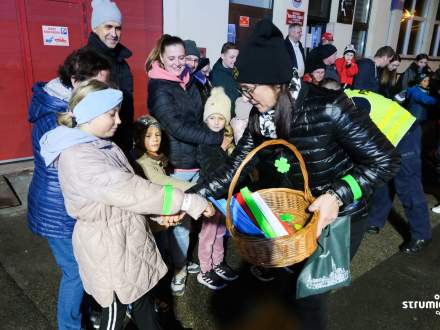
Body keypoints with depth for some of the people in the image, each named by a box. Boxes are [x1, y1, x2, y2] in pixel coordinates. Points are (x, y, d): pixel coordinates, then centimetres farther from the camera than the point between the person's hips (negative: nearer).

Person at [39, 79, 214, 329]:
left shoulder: (104, 145, 5)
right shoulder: (78, 158, -26)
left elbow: (129, 187, 6)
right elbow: (129, 191, -33)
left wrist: (163, 212, -8)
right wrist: (186, 202, -30)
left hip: (131, 237, 8)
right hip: (109, 246, -8)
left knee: (144, 298, 23)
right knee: (116, 308, 14)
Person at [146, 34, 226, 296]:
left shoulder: (189, 82, 9)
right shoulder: (159, 89, -13)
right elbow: (178, 128, -23)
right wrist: (218, 138, -25)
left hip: (198, 159, 7)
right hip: (176, 164, -6)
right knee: (180, 218, 5)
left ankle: (186, 258, 36)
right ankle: (179, 269, 25)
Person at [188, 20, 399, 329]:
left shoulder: (327, 107, -28)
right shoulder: (261, 118, -10)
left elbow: (385, 159, -21)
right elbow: (233, 169, -9)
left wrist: (338, 195, -34)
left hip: (339, 219, -5)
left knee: (309, 294, 8)